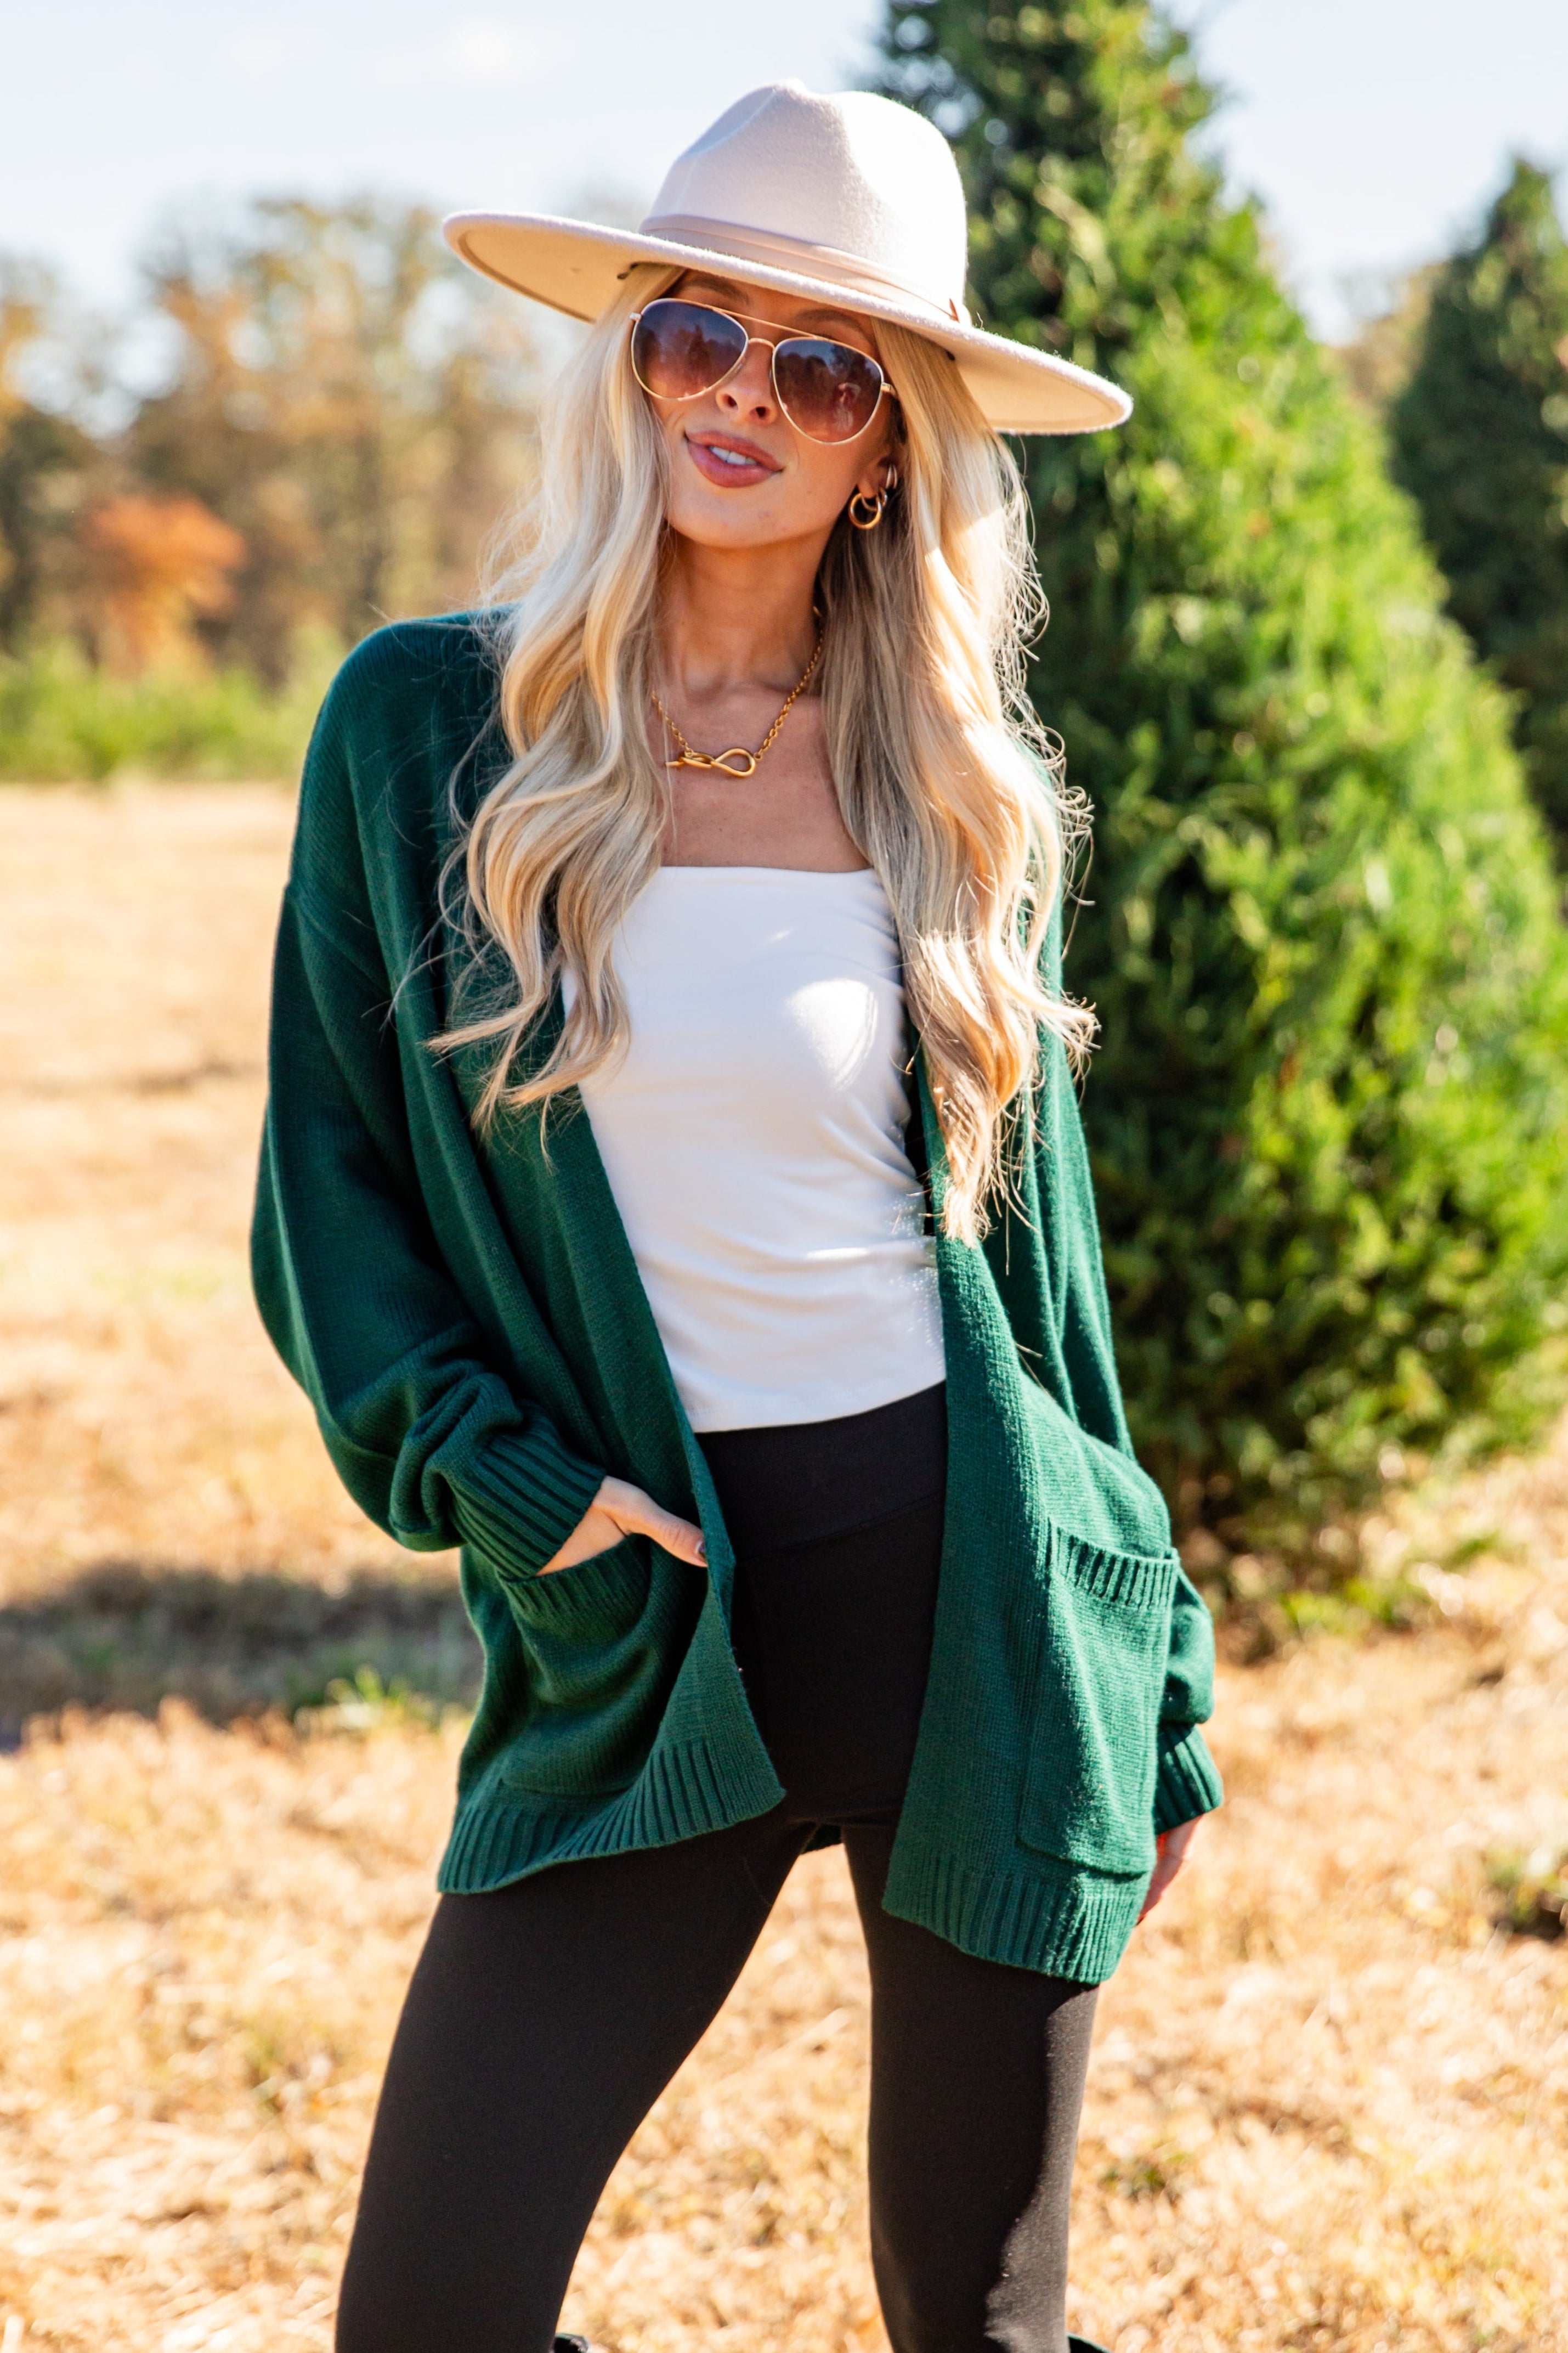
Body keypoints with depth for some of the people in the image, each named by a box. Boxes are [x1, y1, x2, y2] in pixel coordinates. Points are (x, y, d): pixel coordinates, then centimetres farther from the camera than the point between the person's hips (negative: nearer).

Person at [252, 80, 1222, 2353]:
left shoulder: (957, 786, 4)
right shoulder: (425, 723, 0)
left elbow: (1034, 1234, 10)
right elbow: (330, 1177, 4)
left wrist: (1156, 1688, 11)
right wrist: (502, 1482, -10)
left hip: (974, 1582, 1)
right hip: (648, 1618, -1)